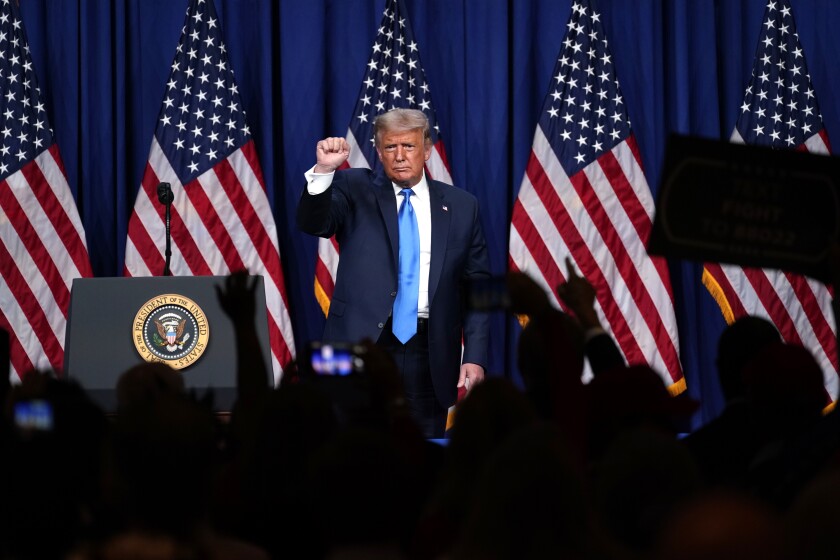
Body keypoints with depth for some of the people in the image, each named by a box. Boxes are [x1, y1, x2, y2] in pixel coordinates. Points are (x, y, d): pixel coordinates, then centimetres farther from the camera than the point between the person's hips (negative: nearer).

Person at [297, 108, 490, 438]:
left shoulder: (461, 206, 9)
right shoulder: (355, 189, 6)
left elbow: (477, 287, 9)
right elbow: (314, 223, -12)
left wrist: (475, 357, 0)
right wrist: (324, 170, -29)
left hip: (429, 351, 2)